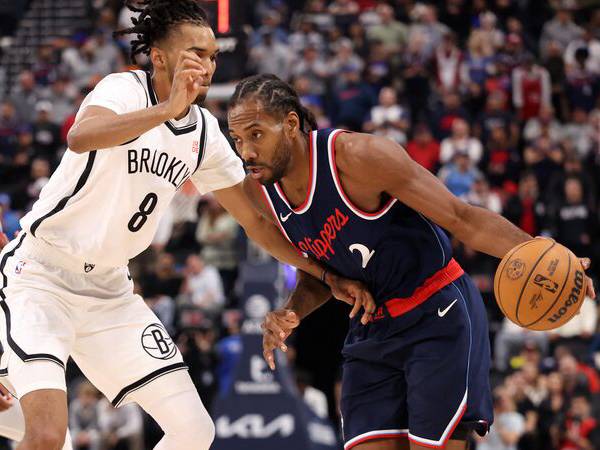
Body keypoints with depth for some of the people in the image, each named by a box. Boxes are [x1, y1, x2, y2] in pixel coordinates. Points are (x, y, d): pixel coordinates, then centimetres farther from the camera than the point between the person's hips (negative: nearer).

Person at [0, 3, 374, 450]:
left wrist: (327, 274, 6)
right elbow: (80, 137, -40)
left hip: (109, 291, 7)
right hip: (38, 276, -7)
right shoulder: (125, 89, -16)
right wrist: (167, 109, -52)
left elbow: (255, 221, 14)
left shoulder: (204, 131, 4)